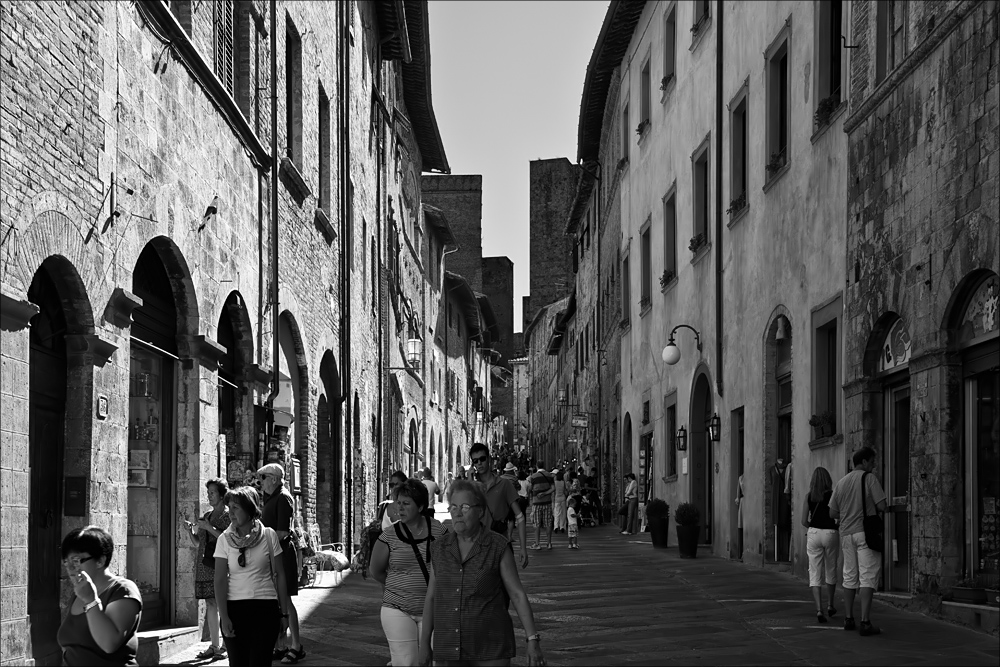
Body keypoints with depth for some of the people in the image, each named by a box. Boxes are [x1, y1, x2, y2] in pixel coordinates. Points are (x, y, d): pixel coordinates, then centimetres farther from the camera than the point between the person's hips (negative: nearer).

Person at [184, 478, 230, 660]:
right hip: (205, 564, 7)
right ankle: (214, 645, 9)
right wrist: (190, 531, 4)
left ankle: (225, 645, -5)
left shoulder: (228, 515, -2)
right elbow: (198, 542, 23)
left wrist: (210, 528, -16)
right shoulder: (206, 515, 18)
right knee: (210, 604, 5)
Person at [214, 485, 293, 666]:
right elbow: (220, 580, -2)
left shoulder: (269, 536, 0)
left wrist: (284, 613, 5)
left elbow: (280, 575, 5)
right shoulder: (225, 539, 1)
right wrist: (224, 617, -10)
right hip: (234, 610, 1)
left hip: (265, 609, -1)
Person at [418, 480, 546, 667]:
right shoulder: (440, 548, 5)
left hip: (491, 650, -4)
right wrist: (424, 644, 10)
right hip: (449, 651, 4)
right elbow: (431, 597, 11)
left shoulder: (498, 547, -5)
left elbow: (518, 595, -5)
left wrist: (533, 640, -11)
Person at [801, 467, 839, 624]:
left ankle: (819, 610, -11)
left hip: (813, 534, 1)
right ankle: (830, 606, 31)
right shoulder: (833, 495, -5)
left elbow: (804, 521, 2)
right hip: (831, 533, -1)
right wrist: (837, 526, 10)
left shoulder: (809, 496, 1)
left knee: (815, 574, 1)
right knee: (831, 571, 19)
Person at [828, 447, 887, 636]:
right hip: (866, 531, -6)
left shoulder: (841, 483, 11)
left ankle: (849, 619, 18)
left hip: (846, 533, 6)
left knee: (849, 576, 15)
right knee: (868, 576, -6)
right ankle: (865, 622, -13)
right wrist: (874, 511, 10)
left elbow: (832, 513, 12)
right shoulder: (869, 478, -6)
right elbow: (882, 506, -11)